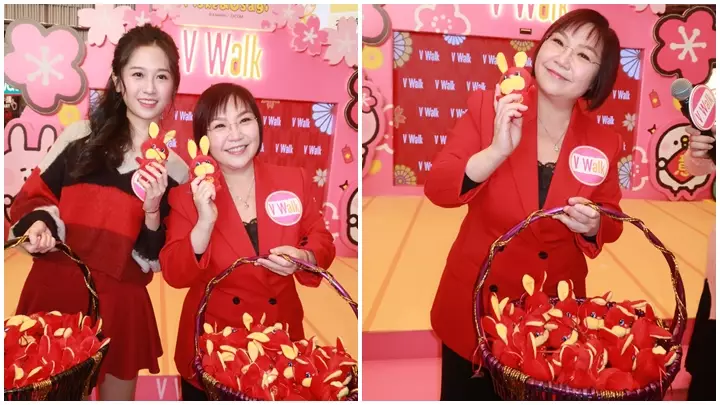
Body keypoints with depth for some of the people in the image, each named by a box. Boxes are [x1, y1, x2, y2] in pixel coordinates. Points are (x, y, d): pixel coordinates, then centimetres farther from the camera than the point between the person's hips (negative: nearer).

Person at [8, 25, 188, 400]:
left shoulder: (174, 168, 0)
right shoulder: (80, 137, -2)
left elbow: (156, 260, -1)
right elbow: (33, 198, 7)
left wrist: (152, 210, -17)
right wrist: (39, 225, -13)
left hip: (120, 305, 1)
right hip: (54, 293, 0)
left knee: (116, 391, 16)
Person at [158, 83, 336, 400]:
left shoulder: (294, 180, -5)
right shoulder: (188, 195, -9)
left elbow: (323, 242, 3)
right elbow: (175, 275, -14)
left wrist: (303, 258, -19)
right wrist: (205, 221, -27)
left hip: (281, 341, 2)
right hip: (212, 348, -1)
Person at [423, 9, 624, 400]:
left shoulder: (603, 142, -5)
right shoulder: (488, 106, -11)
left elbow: (610, 227, 6)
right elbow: (436, 188, -13)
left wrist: (591, 226, -17)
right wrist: (497, 151, -27)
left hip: (553, 312, 1)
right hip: (474, 302, -1)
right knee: (464, 395, 17)